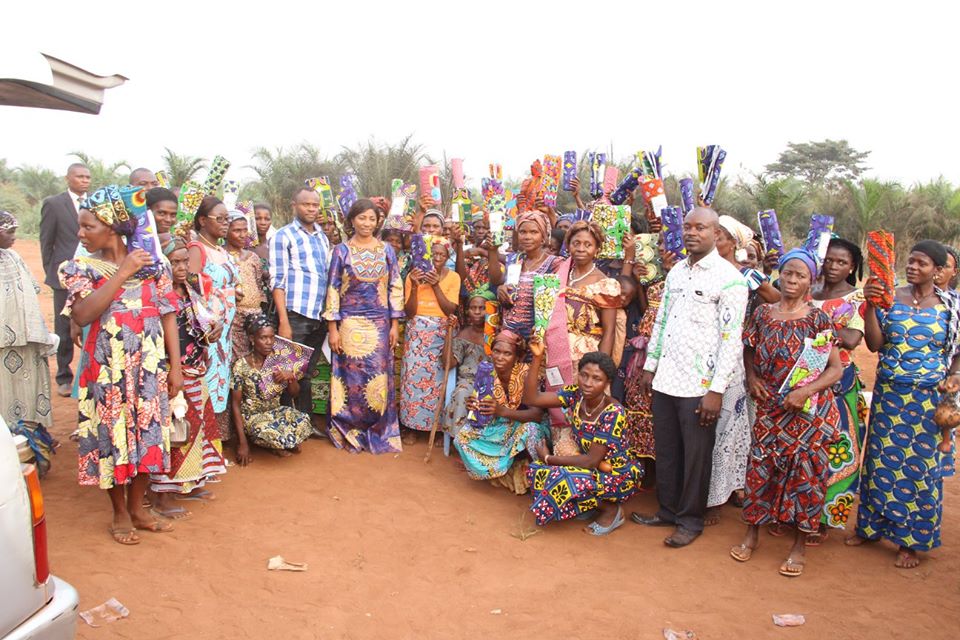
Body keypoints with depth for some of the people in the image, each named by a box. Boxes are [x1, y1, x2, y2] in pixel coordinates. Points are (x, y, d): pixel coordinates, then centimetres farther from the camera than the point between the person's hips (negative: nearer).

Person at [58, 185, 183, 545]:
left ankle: (137, 507, 28)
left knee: (147, 434, 9)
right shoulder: (81, 269, -2)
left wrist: (175, 366, -2)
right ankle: (120, 514, 25)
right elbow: (82, 315, -19)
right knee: (113, 435, 6)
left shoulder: (152, 264, 2)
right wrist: (122, 273, -19)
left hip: (150, 367, 2)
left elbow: (168, 316, 2)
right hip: (108, 369, -1)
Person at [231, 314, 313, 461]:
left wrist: (291, 376, -20)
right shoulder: (241, 365, -16)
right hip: (252, 415, -4)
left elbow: (294, 393, 4)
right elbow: (235, 404, -12)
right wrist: (242, 442, -17)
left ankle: (280, 443, 3)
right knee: (274, 435, -34)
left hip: (275, 411, 4)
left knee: (304, 421, -26)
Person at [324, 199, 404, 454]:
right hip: (350, 324, -1)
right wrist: (333, 328, -6)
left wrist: (394, 325, 0)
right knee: (352, 379, 3)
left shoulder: (386, 250, 5)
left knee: (379, 378, 4)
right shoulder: (341, 251, 1)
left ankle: (378, 432, 17)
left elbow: (395, 288, 5)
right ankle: (351, 432, 17)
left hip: (380, 324, 1)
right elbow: (333, 290, -1)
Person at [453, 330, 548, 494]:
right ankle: (507, 471, -6)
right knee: (464, 436, -16)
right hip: (499, 426, 4)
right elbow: (484, 407, -5)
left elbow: (537, 414, -34)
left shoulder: (526, 374, -27)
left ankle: (526, 476, -7)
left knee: (529, 430, -38)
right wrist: (473, 405, -31)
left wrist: (503, 411, -48)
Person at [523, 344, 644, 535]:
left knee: (564, 480, -30)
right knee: (536, 470, -10)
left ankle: (611, 510, -4)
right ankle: (592, 504, 7)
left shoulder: (613, 412, -28)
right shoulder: (575, 394, -11)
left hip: (619, 474, -7)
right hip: (594, 467, 7)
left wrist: (548, 458, -17)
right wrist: (537, 359, -23)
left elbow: (591, 461, -26)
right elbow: (531, 399, -13)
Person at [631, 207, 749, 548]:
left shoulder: (729, 278, -10)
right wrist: (650, 366, 14)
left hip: (699, 384, -6)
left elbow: (731, 338, -13)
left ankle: (691, 520, 23)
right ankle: (668, 510, 31)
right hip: (665, 378, 6)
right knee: (666, 450, 15)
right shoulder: (676, 271, 11)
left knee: (696, 455, 6)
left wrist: (716, 390, -16)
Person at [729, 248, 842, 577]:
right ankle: (751, 534, 24)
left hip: (808, 410, -2)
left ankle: (799, 545, 19)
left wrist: (805, 391, -18)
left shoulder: (817, 319, -6)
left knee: (805, 472, 4)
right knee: (761, 467, 7)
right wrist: (752, 376, -2)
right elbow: (749, 350, 17)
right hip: (770, 407, 3)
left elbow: (835, 368, -4)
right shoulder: (762, 313, 3)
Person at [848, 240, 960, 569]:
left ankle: (911, 541, 21)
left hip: (928, 399, -1)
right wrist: (870, 305, -18)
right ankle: (871, 526, 28)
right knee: (882, 461, 10)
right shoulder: (890, 298, 0)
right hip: (888, 394, 1)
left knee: (920, 467, 6)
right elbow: (874, 344, -8)